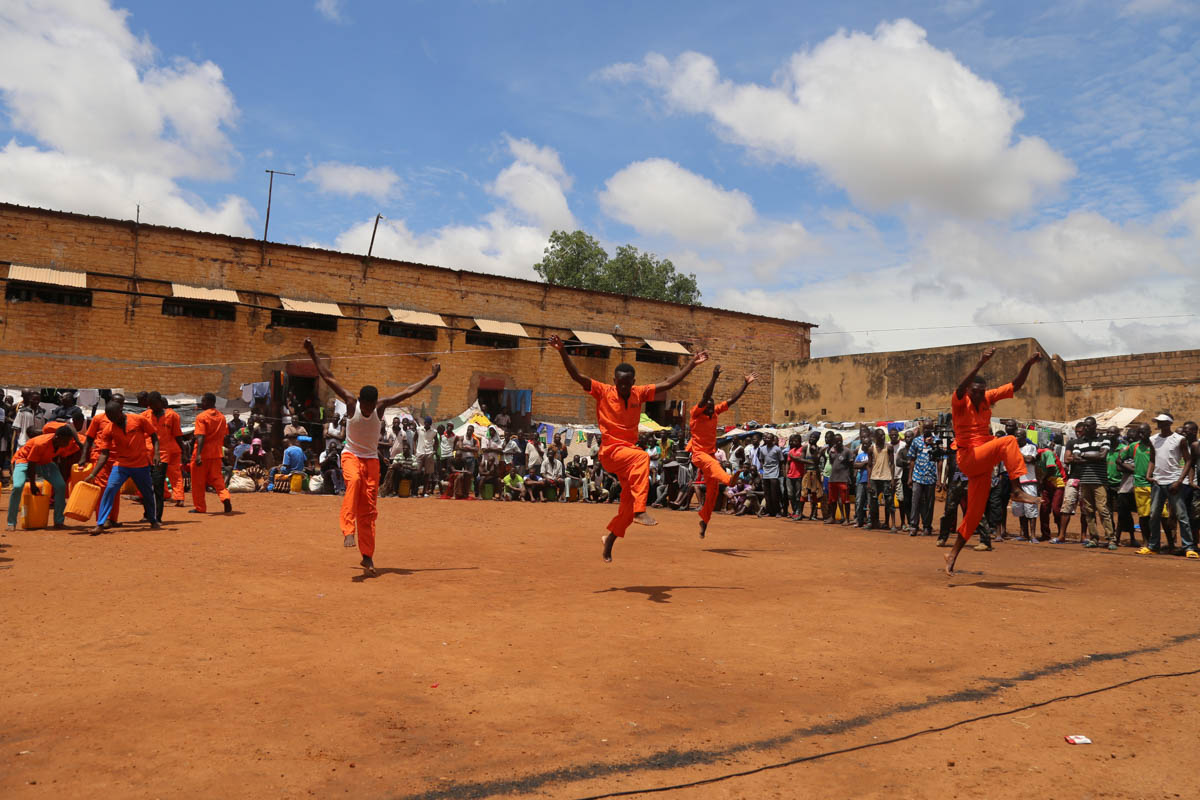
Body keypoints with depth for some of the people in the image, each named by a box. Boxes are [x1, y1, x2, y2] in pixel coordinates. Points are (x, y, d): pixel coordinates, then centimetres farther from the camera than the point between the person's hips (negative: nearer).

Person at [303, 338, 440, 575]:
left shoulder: (381, 406, -6)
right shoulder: (351, 403, -10)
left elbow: (408, 391, -1)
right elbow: (329, 378, -9)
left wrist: (431, 377, 3)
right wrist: (313, 355, -12)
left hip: (372, 459, 2)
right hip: (351, 455, -2)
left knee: (369, 509, -1)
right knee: (354, 481, -38)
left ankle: (367, 556, 5)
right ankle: (348, 529, -43)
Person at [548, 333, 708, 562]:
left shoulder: (639, 393, 6)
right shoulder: (603, 392, -5)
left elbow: (668, 383, 9)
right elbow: (577, 376, -15)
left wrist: (692, 364, 6)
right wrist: (563, 351, -28)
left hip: (630, 450, 6)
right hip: (610, 451, -6)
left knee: (629, 504, 5)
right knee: (641, 457, -36)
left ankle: (610, 539, 27)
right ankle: (640, 510, -41)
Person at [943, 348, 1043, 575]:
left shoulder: (988, 398, 8)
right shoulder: (959, 402, -8)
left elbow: (1016, 385, 7)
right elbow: (961, 387, -31)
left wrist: (1028, 364, -8)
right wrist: (981, 363, -42)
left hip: (982, 462, 6)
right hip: (968, 458, -6)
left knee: (975, 513, 5)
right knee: (1007, 442, -26)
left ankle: (953, 554, 13)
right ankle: (1017, 491, -28)